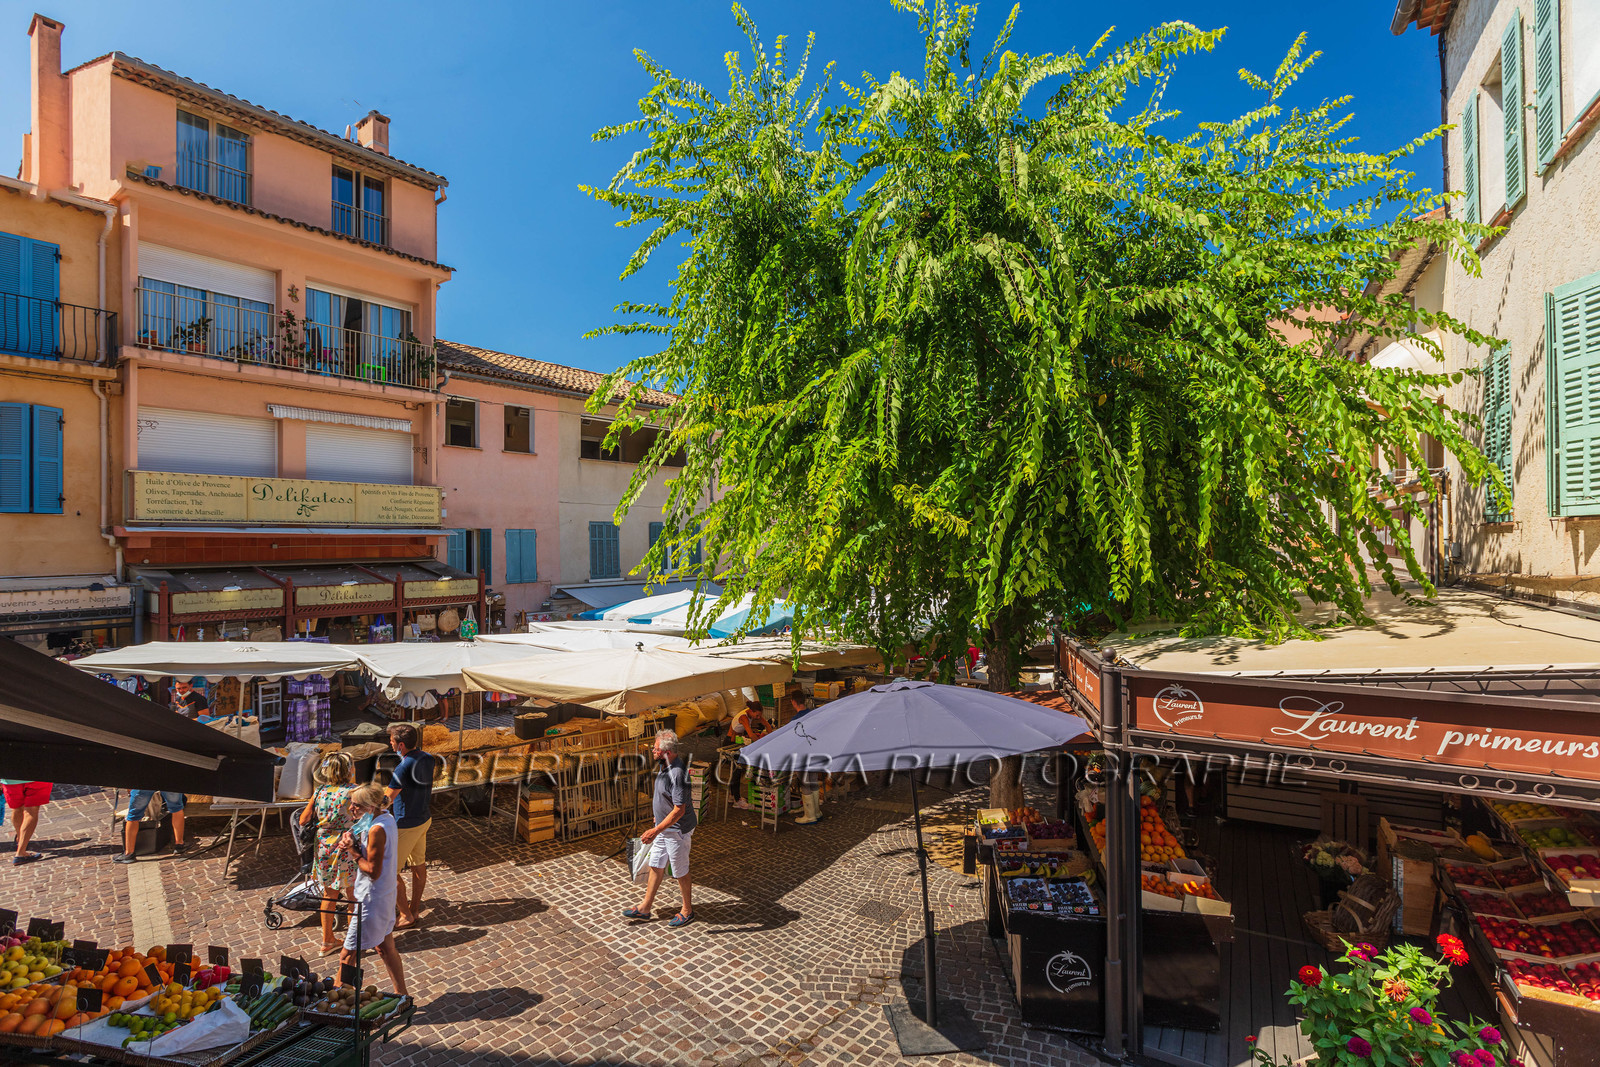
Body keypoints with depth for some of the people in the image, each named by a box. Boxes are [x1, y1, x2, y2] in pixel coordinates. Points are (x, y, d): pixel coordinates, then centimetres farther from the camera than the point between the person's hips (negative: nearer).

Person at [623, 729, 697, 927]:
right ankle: (645, 907, 34)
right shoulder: (665, 766, 0)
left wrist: (655, 831, -29)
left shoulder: (677, 774, -30)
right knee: (656, 866, 19)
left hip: (677, 831, -9)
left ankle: (687, 911, 27)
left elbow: (679, 810, -30)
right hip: (664, 828, 9)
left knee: (680, 872, 8)